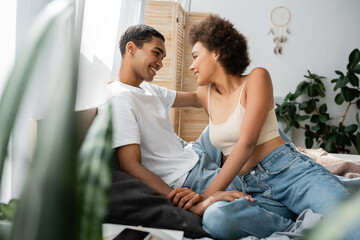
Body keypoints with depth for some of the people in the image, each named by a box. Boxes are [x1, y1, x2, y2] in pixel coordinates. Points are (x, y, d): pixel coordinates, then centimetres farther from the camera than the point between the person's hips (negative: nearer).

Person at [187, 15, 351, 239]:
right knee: (215, 217, -33)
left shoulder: (257, 77, 1)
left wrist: (208, 195, -15)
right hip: (251, 188, 5)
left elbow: (247, 142, -10)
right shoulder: (205, 93, 18)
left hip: (288, 170, -5)